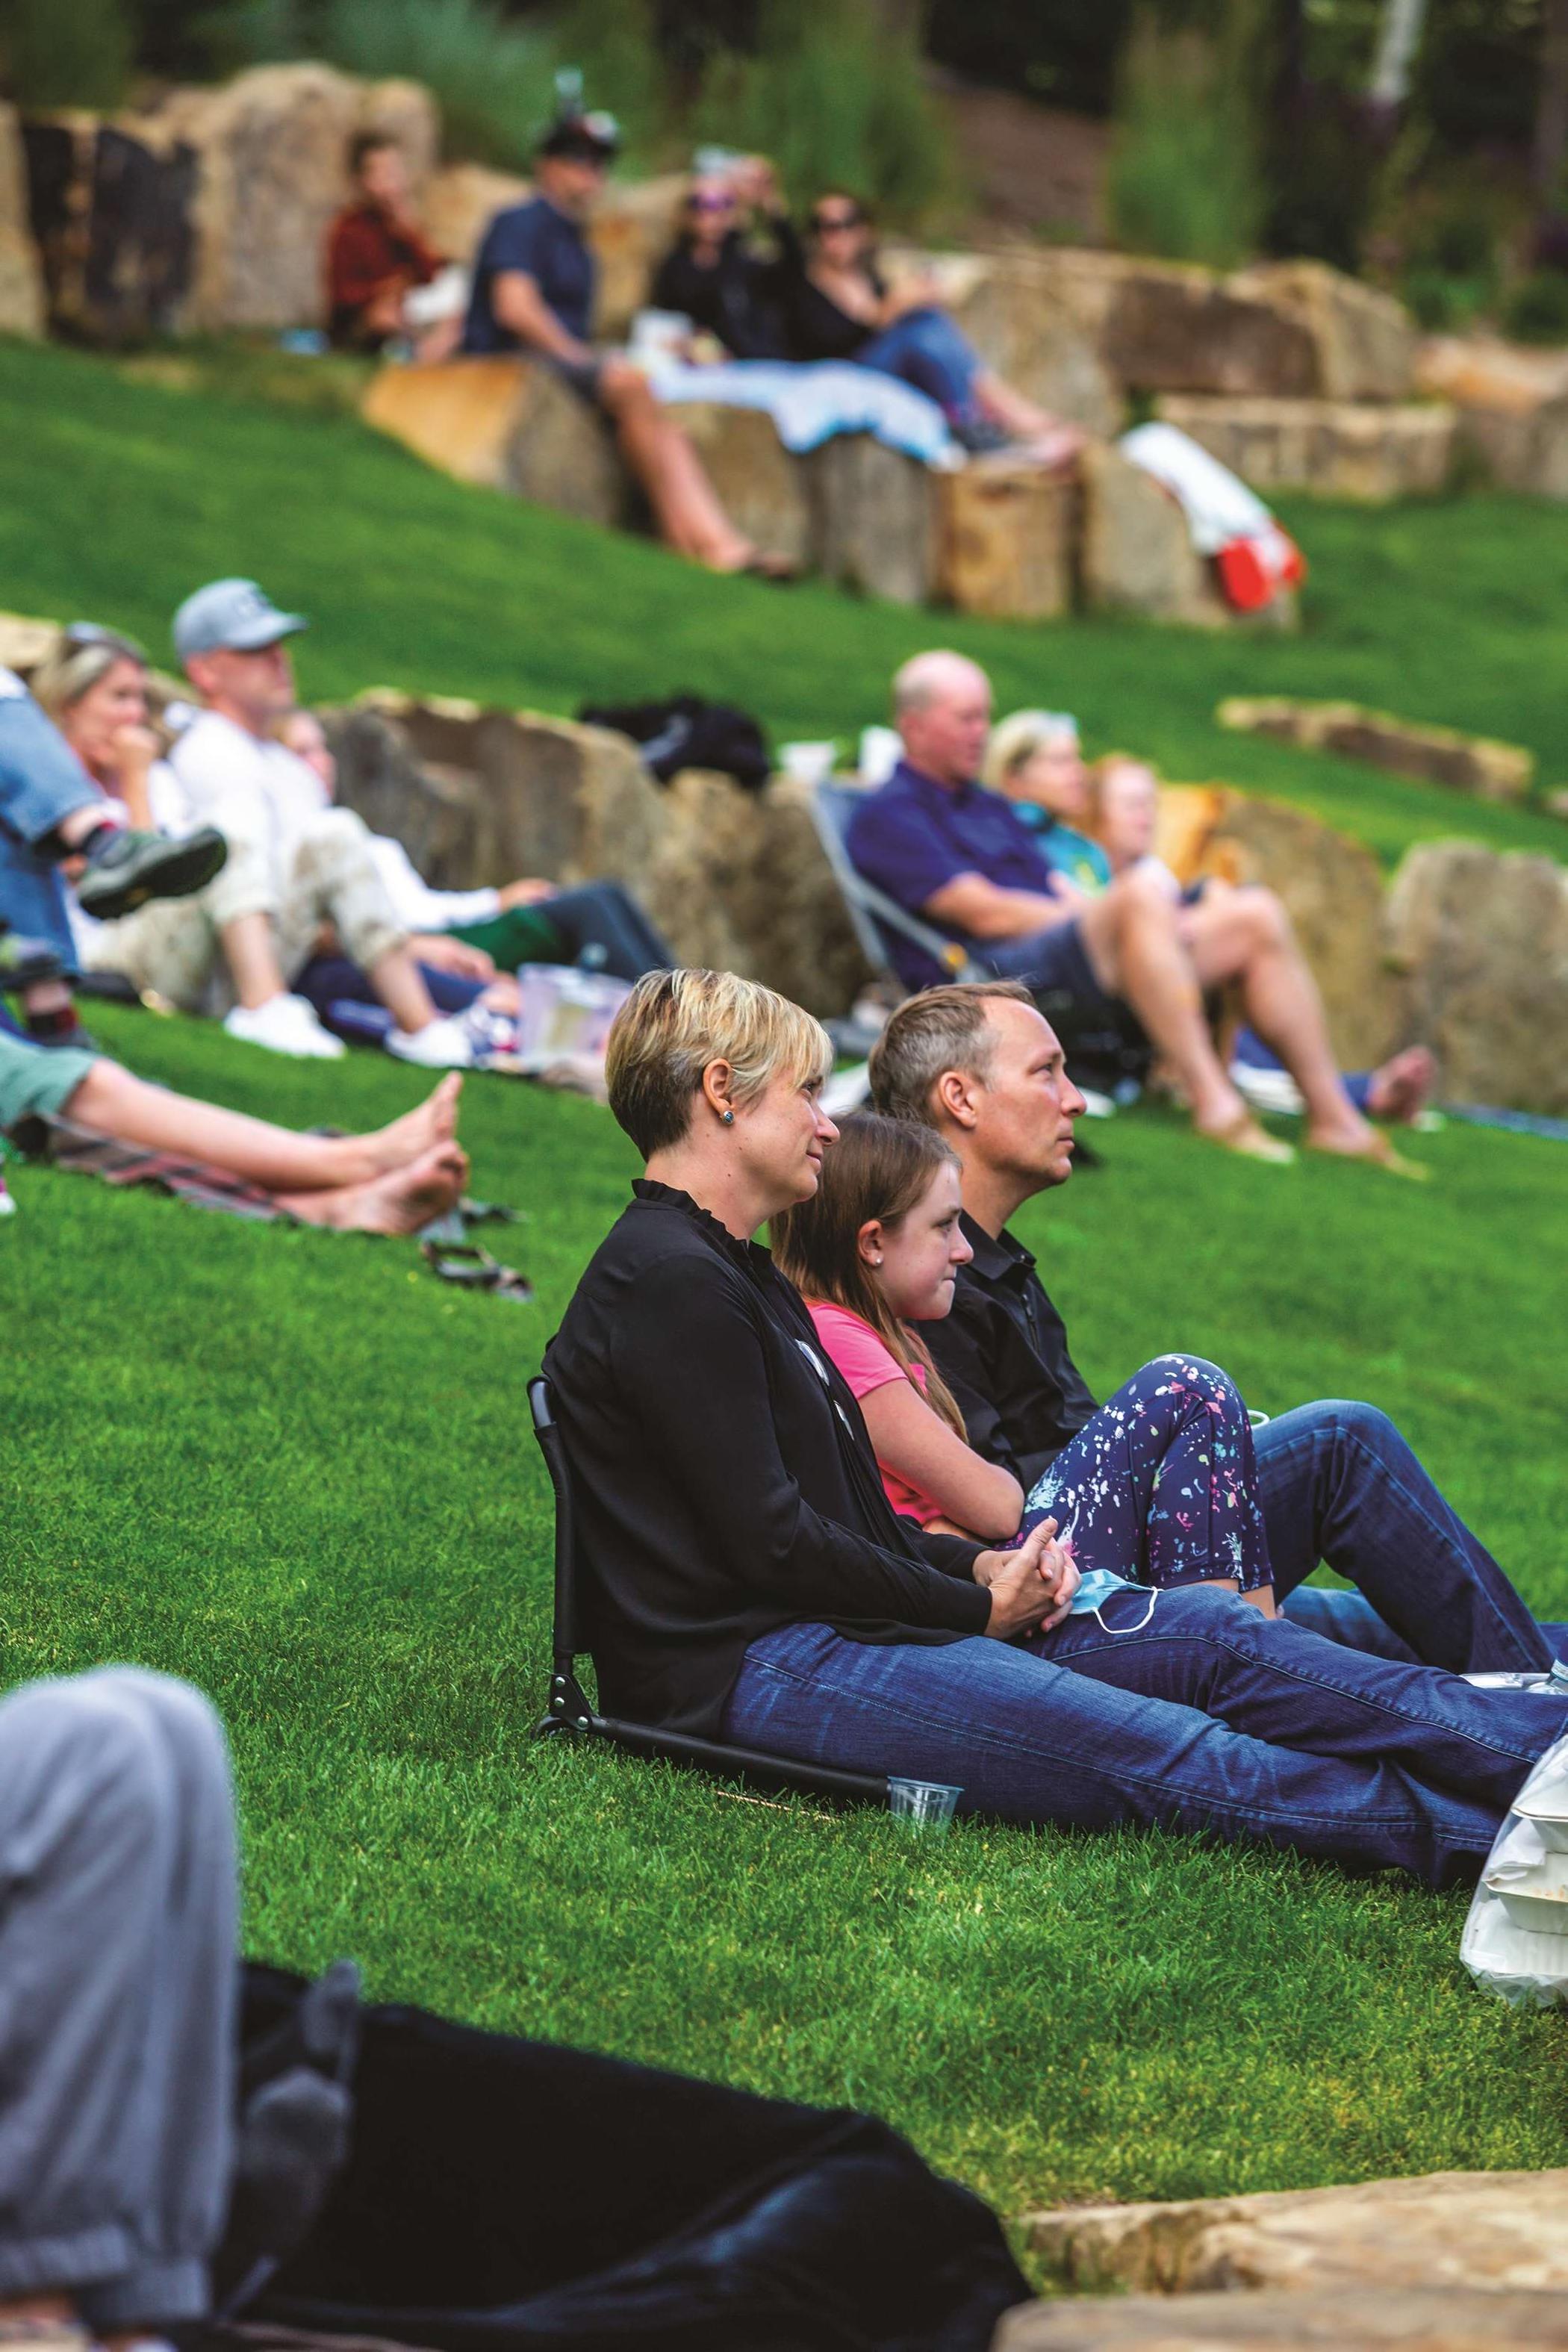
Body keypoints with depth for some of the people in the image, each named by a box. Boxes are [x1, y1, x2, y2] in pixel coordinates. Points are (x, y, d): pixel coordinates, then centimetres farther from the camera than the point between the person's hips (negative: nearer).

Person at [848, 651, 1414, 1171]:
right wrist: (1113, 915, -8)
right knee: (1141, 895, -35)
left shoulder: (990, 808, 31)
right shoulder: (888, 816, 0)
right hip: (991, 976, -9)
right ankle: (1212, 1103, -42)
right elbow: (984, 913, -10)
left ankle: (1331, 1114, -8)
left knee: (1256, 917, -4)